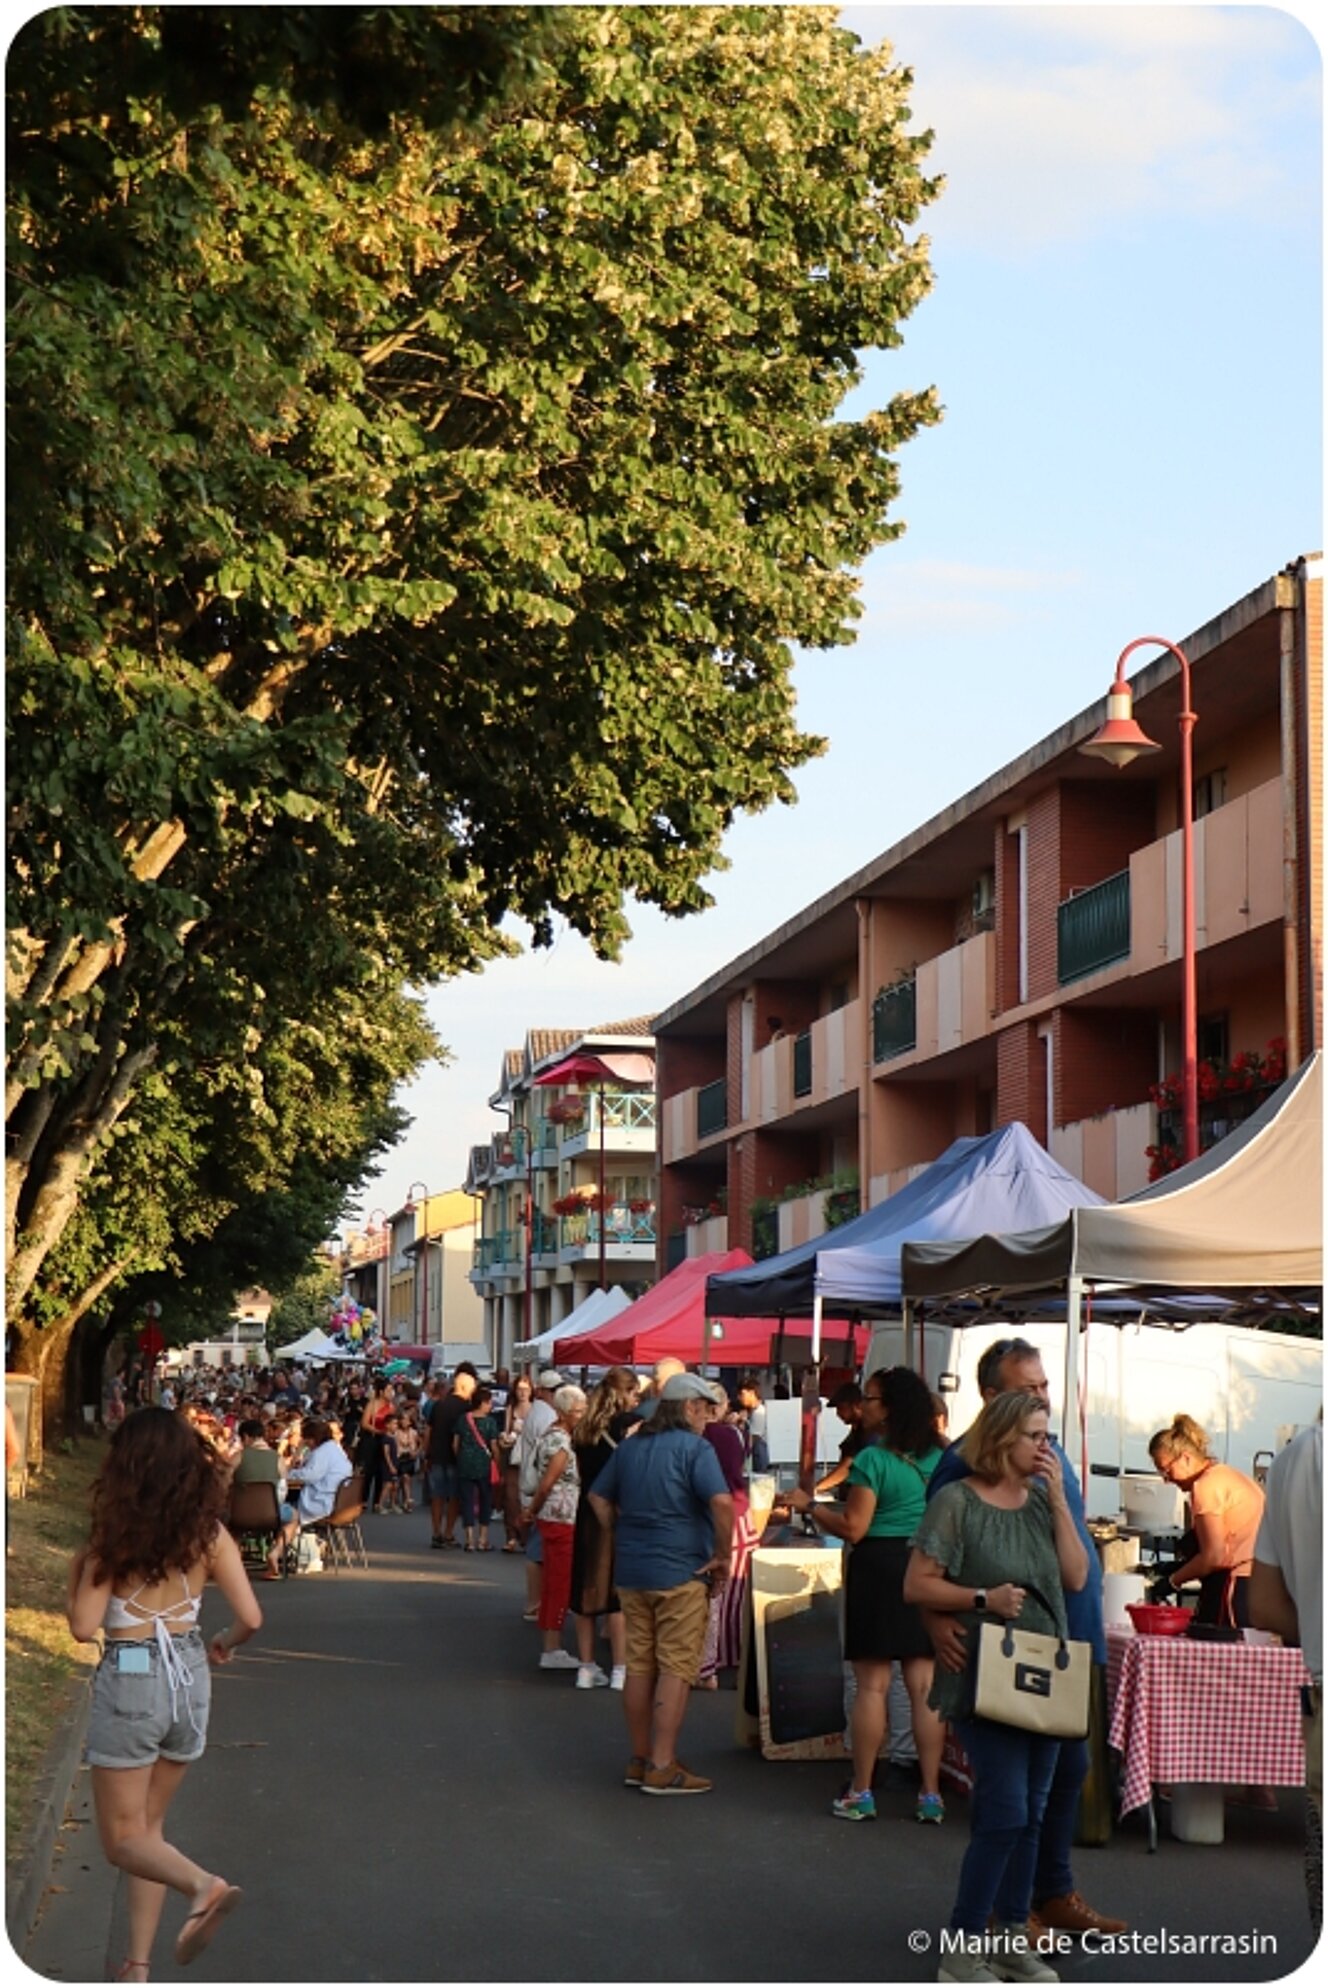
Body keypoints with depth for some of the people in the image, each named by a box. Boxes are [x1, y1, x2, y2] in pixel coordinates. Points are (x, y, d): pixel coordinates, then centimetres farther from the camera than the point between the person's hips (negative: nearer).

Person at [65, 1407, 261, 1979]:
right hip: (188, 1678, 5)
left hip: (129, 1680, -4)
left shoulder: (116, 1533, -12)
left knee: (123, 1839, 6)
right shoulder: (208, 1532, -2)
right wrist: (223, 1644, 16)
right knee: (148, 1826, 19)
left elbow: (84, 1627, -13)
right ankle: (138, 1965, 15)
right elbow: (251, 1618, -5)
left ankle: (203, 1885, -23)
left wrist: (75, 1573, 4)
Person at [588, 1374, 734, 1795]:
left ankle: (639, 1760, 19)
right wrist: (722, 1555, -13)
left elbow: (599, 1498, 18)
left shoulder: (629, 1447, 11)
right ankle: (662, 1768, -3)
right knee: (676, 1669, -2)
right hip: (681, 1573, -7)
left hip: (632, 1571, 7)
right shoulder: (695, 1449, -11)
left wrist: (622, 1536, 14)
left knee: (640, 1665, 13)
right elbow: (721, 1502, -23)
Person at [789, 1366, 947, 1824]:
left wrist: (808, 1506, -1)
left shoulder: (873, 1459, -11)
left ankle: (861, 1794, 5)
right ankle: (930, 1795, 7)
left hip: (879, 1568, -5)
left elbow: (854, 1528, -13)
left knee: (871, 1684, 0)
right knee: (925, 1685, 6)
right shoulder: (937, 1457, 8)